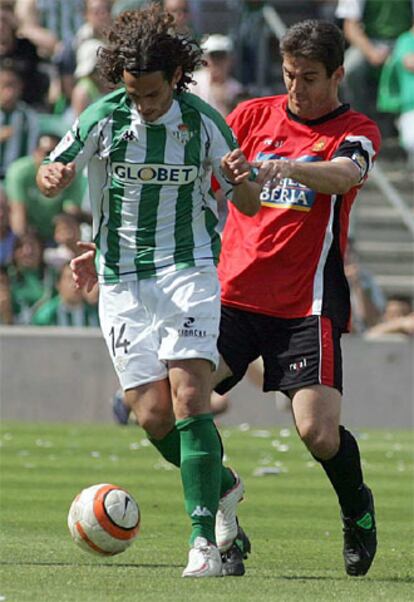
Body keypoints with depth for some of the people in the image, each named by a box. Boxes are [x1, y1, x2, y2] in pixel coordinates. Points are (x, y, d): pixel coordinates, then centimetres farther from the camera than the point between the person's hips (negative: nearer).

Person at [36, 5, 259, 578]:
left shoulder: (203, 121, -5)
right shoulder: (103, 117, -4)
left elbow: (249, 205, 4)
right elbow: (52, 174, 6)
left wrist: (241, 180, -20)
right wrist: (53, 176, -18)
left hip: (189, 269, -2)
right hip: (121, 279, 2)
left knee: (188, 397, -17)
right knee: (152, 413, -6)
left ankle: (205, 539, -17)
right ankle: (220, 487, 23)